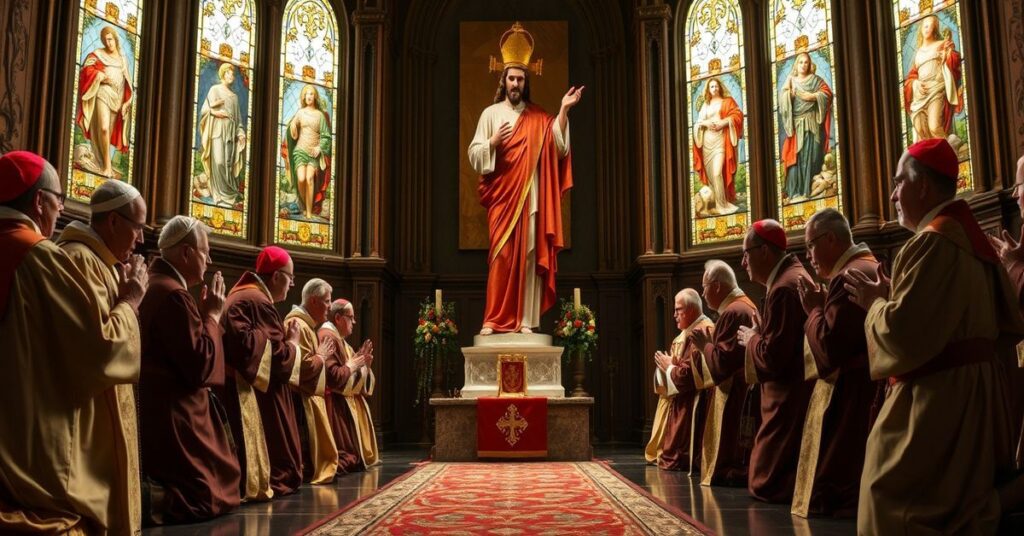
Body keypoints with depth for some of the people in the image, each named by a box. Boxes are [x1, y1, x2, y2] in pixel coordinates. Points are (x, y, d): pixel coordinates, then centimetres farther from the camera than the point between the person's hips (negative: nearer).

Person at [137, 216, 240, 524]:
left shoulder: (153, 286, 15)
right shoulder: (173, 294, -18)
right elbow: (200, 366, -20)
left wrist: (204, 315, 12)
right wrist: (212, 315, -9)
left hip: (156, 412, 11)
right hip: (175, 419, -11)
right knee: (203, 502, -5)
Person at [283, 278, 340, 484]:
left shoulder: (307, 325, 17)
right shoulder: (298, 326, -17)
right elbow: (303, 367, -25)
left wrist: (320, 354, 11)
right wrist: (321, 355, -10)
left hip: (310, 398, 11)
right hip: (303, 400, -11)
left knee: (312, 444, 12)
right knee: (306, 444, -7)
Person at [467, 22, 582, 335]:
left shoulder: (538, 117, 10)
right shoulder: (491, 113, 8)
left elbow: (559, 146, -2)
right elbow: (474, 154, 4)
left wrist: (564, 110, -9)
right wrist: (493, 141, -15)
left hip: (529, 195, 1)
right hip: (502, 194, -1)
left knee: (529, 253, -1)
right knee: (501, 254, -5)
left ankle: (525, 319, 1)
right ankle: (493, 318, -1)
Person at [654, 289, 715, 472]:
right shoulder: (688, 332, 15)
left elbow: (688, 374, -25)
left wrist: (668, 366, -7)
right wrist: (669, 364, 2)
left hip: (691, 406, -11)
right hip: (680, 404, 11)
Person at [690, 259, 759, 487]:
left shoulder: (732, 313, -19)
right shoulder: (748, 306, 14)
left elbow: (722, 362, -23)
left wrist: (705, 344, -8)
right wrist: (710, 341, 13)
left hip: (734, 397, -11)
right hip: (747, 392, 11)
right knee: (742, 451, 13)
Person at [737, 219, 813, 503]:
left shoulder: (783, 289, -20)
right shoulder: (795, 276, 14)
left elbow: (773, 357, -23)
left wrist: (751, 339, -4)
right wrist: (758, 333, 6)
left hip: (788, 402, -11)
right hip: (796, 396, 11)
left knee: (765, 485, -4)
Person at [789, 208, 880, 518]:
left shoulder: (847, 277, -19)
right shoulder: (870, 268, 16)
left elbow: (829, 348, -23)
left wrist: (814, 309, -9)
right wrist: (823, 305, 11)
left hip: (847, 396, -11)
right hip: (867, 388, 11)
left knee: (831, 497, -2)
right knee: (854, 490, 16)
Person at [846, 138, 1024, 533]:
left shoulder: (933, 242, -17)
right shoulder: (971, 238, 13)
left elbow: (904, 331, -25)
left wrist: (875, 301, -4)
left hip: (936, 404, -10)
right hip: (974, 396, 10)